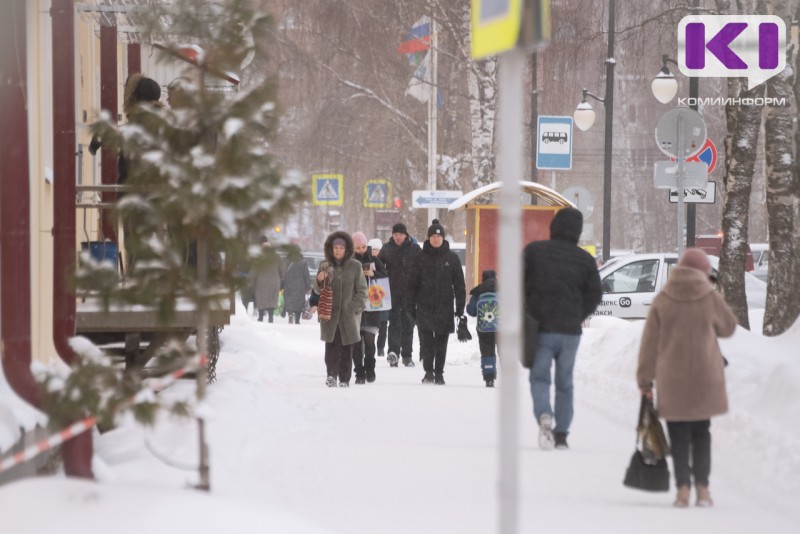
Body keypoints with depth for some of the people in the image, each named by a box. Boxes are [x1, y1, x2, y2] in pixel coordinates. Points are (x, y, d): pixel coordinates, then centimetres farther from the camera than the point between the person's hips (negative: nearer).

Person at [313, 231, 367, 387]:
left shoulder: (355, 266, 2)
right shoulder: (325, 265, 8)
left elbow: (362, 290, 5)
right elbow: (318, 290, 12)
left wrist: (354, 307, -7)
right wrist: (319, 281, -9)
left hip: (348, 314, -1)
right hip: (329, 312, 1)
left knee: (347, 347, 1)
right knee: (331, 345, -9)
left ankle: (344, 379, 8)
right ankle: (331, 374, 1)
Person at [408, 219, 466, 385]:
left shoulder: (451, 257, 3)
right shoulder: (421, 257, 4)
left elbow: (459, 284, 6)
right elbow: (413, 283, 5)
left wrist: (460, 306, 1)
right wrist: (411, 306, 0)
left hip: (445, 307, 0)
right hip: (425, 307, 0)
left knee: (441, 342, 5)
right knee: (426, 341, -8)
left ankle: (439, 373, 13)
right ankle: (428, 372, -5)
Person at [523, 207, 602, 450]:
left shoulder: (534, 250, -4)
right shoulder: (585, 259, 2)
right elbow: (595, 294, 4)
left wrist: (525, 310, 8)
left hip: (541, 328, -2)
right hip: (570, 331, 2)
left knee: (539, 378, 5)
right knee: (564, 383, 13)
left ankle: (544, 415, -23)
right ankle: (561, 434, 10)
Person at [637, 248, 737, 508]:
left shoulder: (662, 300, -3)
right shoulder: (711, 298, -5)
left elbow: (649, 343, -1)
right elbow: (728, 327, 12)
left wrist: (645, 379, 5)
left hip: (672, 381, -1)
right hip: (705, 379, 1)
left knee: (679, 436, 5)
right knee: (701, 433, 14)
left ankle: (683, 488, -3)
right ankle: (702, 487, 10)